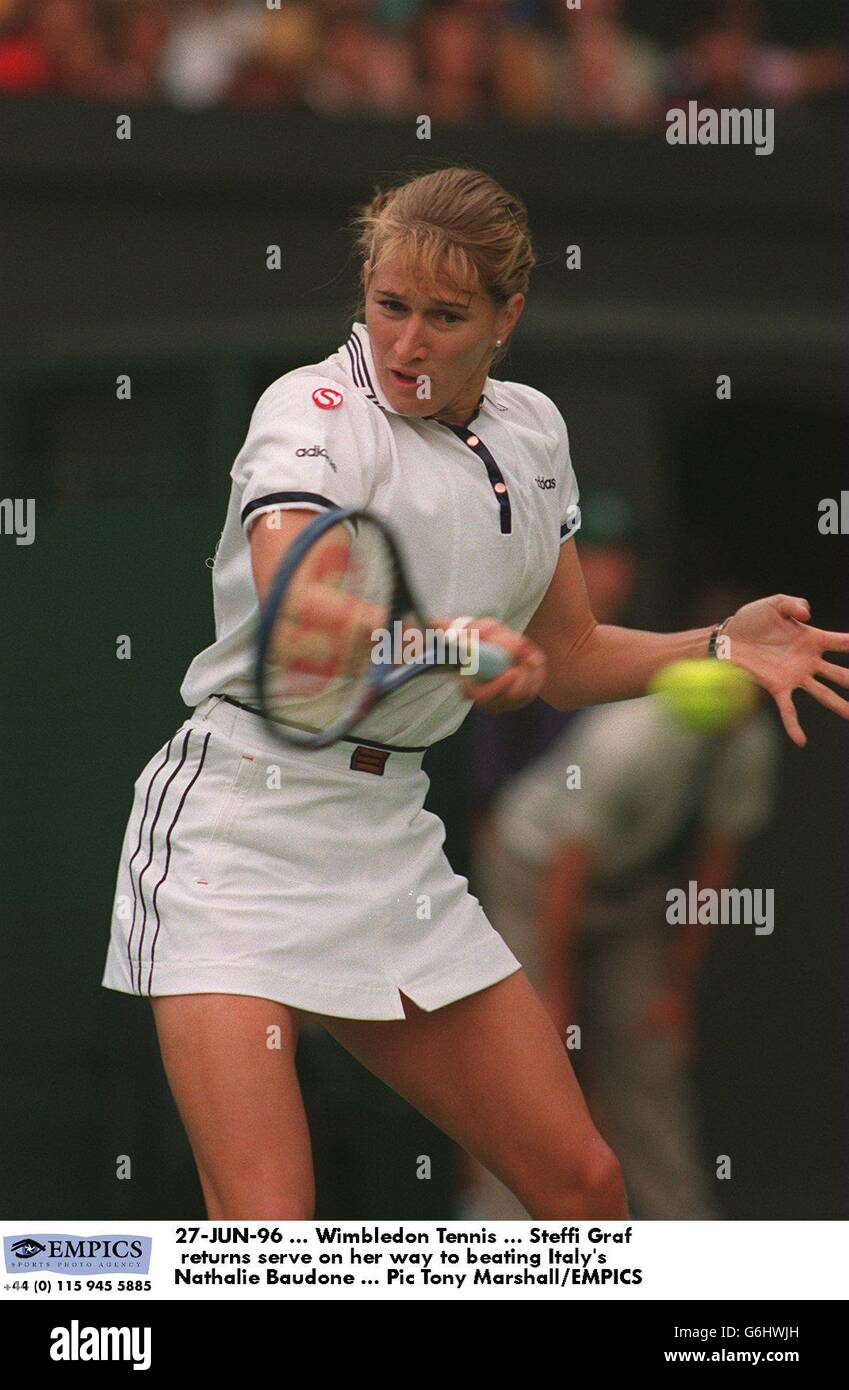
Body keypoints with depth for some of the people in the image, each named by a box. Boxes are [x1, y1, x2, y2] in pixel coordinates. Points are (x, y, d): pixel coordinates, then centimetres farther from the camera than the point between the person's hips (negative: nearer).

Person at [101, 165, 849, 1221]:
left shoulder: (530, 430, 8)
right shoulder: (314, 411, -13)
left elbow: (563, 660, 20)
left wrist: (721, 646, 4)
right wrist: (444, 641, -52)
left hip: (390, 837, 7)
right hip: (240, 827, -7)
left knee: (583, 1185, 7)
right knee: (269, 1233, -20)